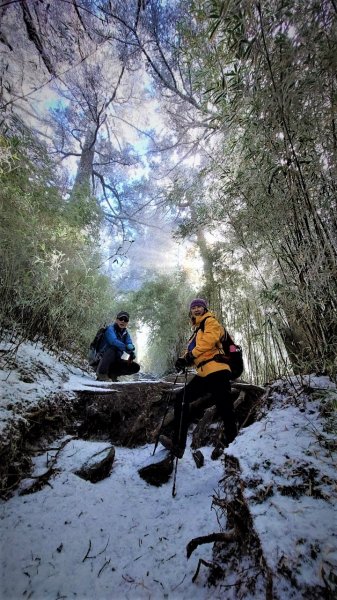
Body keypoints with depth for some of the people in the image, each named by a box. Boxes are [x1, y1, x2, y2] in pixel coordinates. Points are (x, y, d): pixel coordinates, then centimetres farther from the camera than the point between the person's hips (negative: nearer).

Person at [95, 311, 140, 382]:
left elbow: (130, 345, -8)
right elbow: (113, 341, -31)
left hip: (114, 361, 6)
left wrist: (132, 354, -30)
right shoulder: (110, 329, -11)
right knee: (113, 348, -35)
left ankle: (111, 374, 2)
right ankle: (101, 373, -23)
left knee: (136, 367, -6)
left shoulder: (126, 334, 8)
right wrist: (126, 347, -42)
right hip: (102, 358, -6)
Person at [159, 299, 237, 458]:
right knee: (181, 398, 3)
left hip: (216, 371, -8)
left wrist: (191, 354, -16)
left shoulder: (210, 321, 6)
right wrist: (184, 360, -2)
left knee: (225, 411, -8)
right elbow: (192, 352, 19)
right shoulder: (197, 331, 28)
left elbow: (211, 338, -15)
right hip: (204, 374, 8)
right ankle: (178, 445, 6)